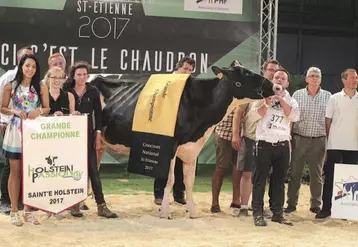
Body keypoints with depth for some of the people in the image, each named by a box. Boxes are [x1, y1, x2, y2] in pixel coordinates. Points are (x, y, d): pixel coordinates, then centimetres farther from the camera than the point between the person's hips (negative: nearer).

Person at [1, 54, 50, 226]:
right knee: (15, 171, 3)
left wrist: (39, 111, -14)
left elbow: (47, 109, 8)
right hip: (16, 131, -1)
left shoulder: (41, 87, 4)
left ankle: (28, 210, 15)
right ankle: (14, 211, 10)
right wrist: (15, 111, -14)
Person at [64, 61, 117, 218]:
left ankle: (101, 206, -1)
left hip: (88, 134, 1)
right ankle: (74, 205, 11)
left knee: (93, 169, -2)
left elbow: (98, 114, 6)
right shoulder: (67, 91, 3)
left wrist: (98, 134, 0)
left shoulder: (93, 92, 5)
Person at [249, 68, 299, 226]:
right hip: (264, 144, -2)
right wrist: (267, 103, -14)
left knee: (279, 180, 8)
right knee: (260, 180, 0)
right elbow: (253, 115, -6)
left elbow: (295, 117, -8)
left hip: (282, 145, 3)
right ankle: (258, 213, 4)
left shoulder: (290, 100, 12)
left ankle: (277, 213, 16)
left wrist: (281, 100, -11)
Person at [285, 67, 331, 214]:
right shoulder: (298, 94, 4)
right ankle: (291, 203, 13)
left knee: (316, 174, 8)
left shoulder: (327, 96, 5)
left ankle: (316, 205, 17)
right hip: (299, 139, 0)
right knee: (295, 173, 3)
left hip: (319, 140, 0)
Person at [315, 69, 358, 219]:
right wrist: (327, 139, 2)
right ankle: (326, 208, 8)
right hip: (335, 145, -1)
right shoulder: (335, 98, 3)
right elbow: (327, 121, 5)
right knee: (330, 177, 1)